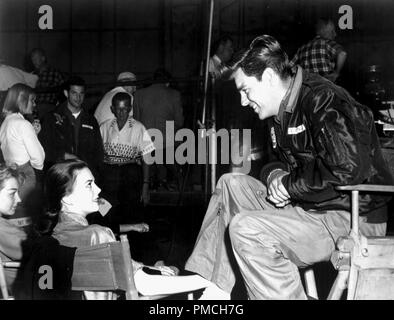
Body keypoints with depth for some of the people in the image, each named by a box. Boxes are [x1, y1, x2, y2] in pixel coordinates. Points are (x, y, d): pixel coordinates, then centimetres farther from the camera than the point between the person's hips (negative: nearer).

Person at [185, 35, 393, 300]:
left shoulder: (322, 100, -18)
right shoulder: (283, 111, 12)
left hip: (354, 220, -10)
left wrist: (289, 186, -17)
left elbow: (349, 167, -30)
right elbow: (287, 162, 23)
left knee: (246, 229, -24)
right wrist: (275, 175, -2)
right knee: (231, 184, 10)